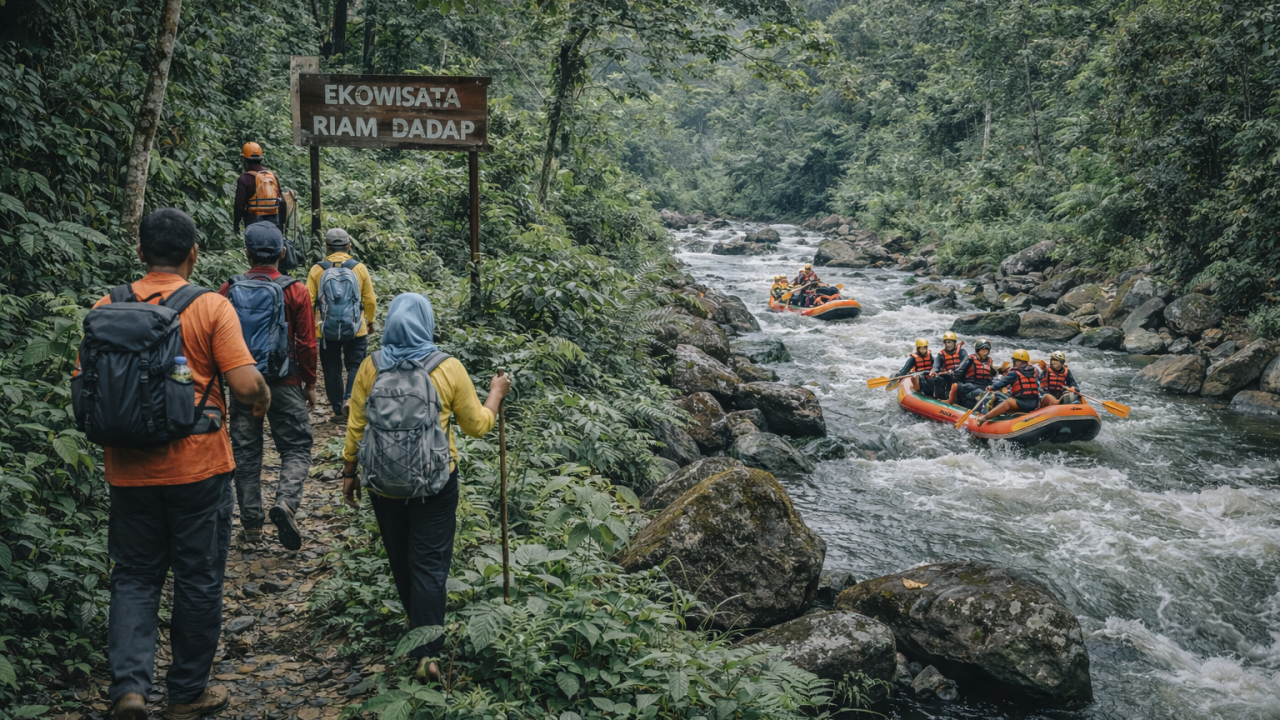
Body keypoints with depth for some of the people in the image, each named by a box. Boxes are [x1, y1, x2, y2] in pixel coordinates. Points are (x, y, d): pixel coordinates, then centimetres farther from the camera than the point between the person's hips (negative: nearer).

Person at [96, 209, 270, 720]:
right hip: (197, 467, -2)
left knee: (134, 576, 16)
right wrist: (263, 401, 4)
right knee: (198, 580, 12)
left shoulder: (107, 308, -1)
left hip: (129, 470, 3)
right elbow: (246, 385, -17)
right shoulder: (211, 307, -11)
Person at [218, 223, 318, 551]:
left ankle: (251, 525, 14)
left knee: (246, 452, 11)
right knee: (296, 448, 8)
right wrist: (310, 384, 6)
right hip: (285, 386, -2)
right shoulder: (296, 292, -9)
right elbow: (307, 344, -6)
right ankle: (286, 501, -18)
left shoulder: (229, 290, -2)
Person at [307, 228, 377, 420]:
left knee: (332, 370, 12)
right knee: (355, 366, 10)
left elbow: (308, 302, -4)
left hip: (327, 331, 1)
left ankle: (338, 409, 17)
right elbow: (370, 300, -1)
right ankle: (350, 398, -12)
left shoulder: (317, 270, -6)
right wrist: (370, 320, 17)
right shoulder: (359, 268, -6)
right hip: (356, 331, -1)